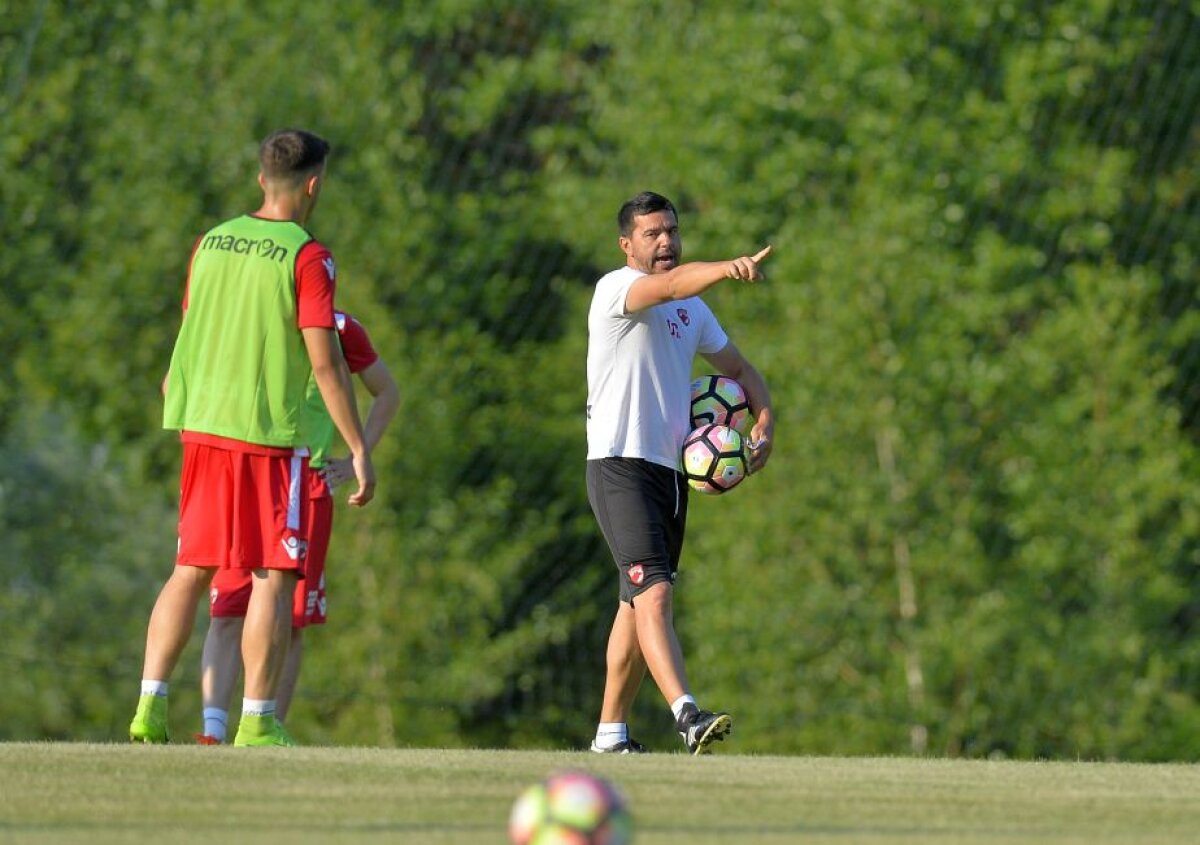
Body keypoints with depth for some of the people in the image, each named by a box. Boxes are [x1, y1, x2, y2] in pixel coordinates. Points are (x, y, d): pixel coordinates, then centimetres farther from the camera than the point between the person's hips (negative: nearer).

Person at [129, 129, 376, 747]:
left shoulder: (210, 244, 8)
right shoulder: (307, 258, -10)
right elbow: (324, 362, -14)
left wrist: (178, 395, 37)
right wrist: (360, 451, -10)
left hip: (203, 429, 6)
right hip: (271, 434, -6)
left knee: (190, 572, 12)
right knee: (274, 576, 0)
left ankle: (150, 704, 6)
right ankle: (257, 722, -2)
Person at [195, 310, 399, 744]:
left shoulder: (338, 329, 4)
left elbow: (387, 393, 19)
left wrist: (355, 459, 10)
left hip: (306, 484, 1)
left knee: (292, 620, 1)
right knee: (227, 615, -9)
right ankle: (213, 731, -14)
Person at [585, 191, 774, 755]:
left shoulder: (693, 308, 17)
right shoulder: (615, 289, -8)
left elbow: (738, 369, 26)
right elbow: (670, 285, -29)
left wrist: (764, 422, 7)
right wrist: (729, 269, -47)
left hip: (671, 470, 8)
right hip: (618, 467, -8)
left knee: (638, 603, 12)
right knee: (654, 590, -22)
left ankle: (610, 733, 20)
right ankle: (687, 715, -36)